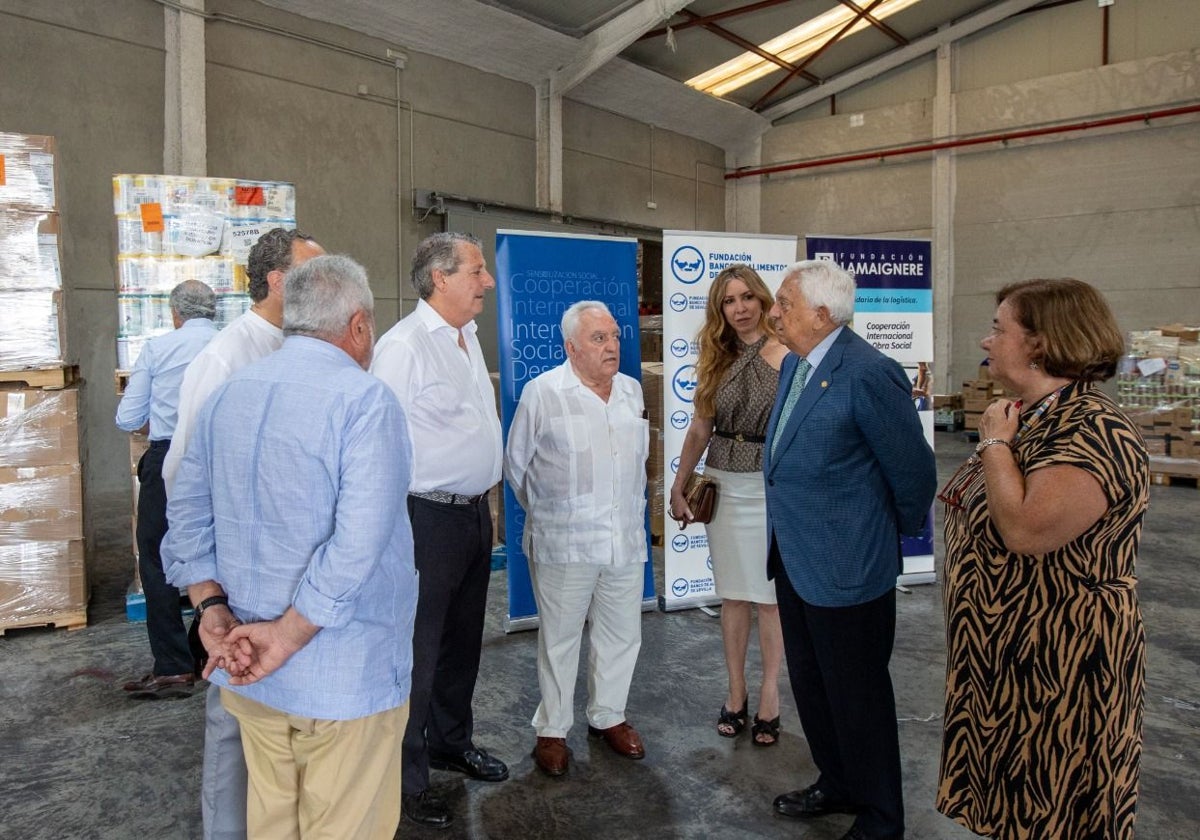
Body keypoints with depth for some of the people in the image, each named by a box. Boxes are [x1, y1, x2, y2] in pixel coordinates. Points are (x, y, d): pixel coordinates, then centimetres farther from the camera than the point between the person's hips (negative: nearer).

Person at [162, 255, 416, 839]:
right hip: (344, 678, -6)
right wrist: (288, 636, -16)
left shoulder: (227, 395, 6)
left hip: (249, 675, 7)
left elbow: (188, 519, 7)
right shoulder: (364, 400, -17)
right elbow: (359, 544, -25)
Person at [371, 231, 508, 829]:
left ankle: (452, 741, 41)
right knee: (418, 651, 4)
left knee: (463, 639, 21)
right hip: (429, 517, -9)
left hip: (475, 511, 9)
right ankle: (406, 778, 22)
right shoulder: (404, 346, -18)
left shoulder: (468, 335, 11)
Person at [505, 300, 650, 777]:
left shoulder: (632, 391, 8)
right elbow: (516, 464, 0)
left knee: (621, 635, 14)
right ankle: (552, 730, 23)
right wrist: (545, 512, 8)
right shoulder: (542, 393, -9)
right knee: (559, 639, 7)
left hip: (626, 540, 5)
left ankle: (607, 717, 33)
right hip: (563, 544, -5)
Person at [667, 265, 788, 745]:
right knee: (733, 593, 11)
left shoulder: (786, 355, -7)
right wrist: (678, 488, 11)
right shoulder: (717, 361, 7)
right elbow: (700, 429, 11)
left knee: (770, 594, 7)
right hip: (724, 485, 4)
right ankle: (736, 692, 24)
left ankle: (770, 694, 21)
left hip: (773, 485, -4)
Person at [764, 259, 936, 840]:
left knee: (857, 696, 10)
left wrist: (901, 533, 0)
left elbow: (913, 470, -15)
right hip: (793, 558, 9)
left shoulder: (868, 373, -23)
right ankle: (837, 785, 45)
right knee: (809, 684, 22)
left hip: (845, 568, -9)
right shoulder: (794, 363, 6)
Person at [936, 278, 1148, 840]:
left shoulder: (1094, 430, -23)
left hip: (1057, 666, -9)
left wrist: (994, 444, -21)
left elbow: (1026, 529, -33)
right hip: (1003, 657, 9)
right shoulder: (1029, 416, 7)